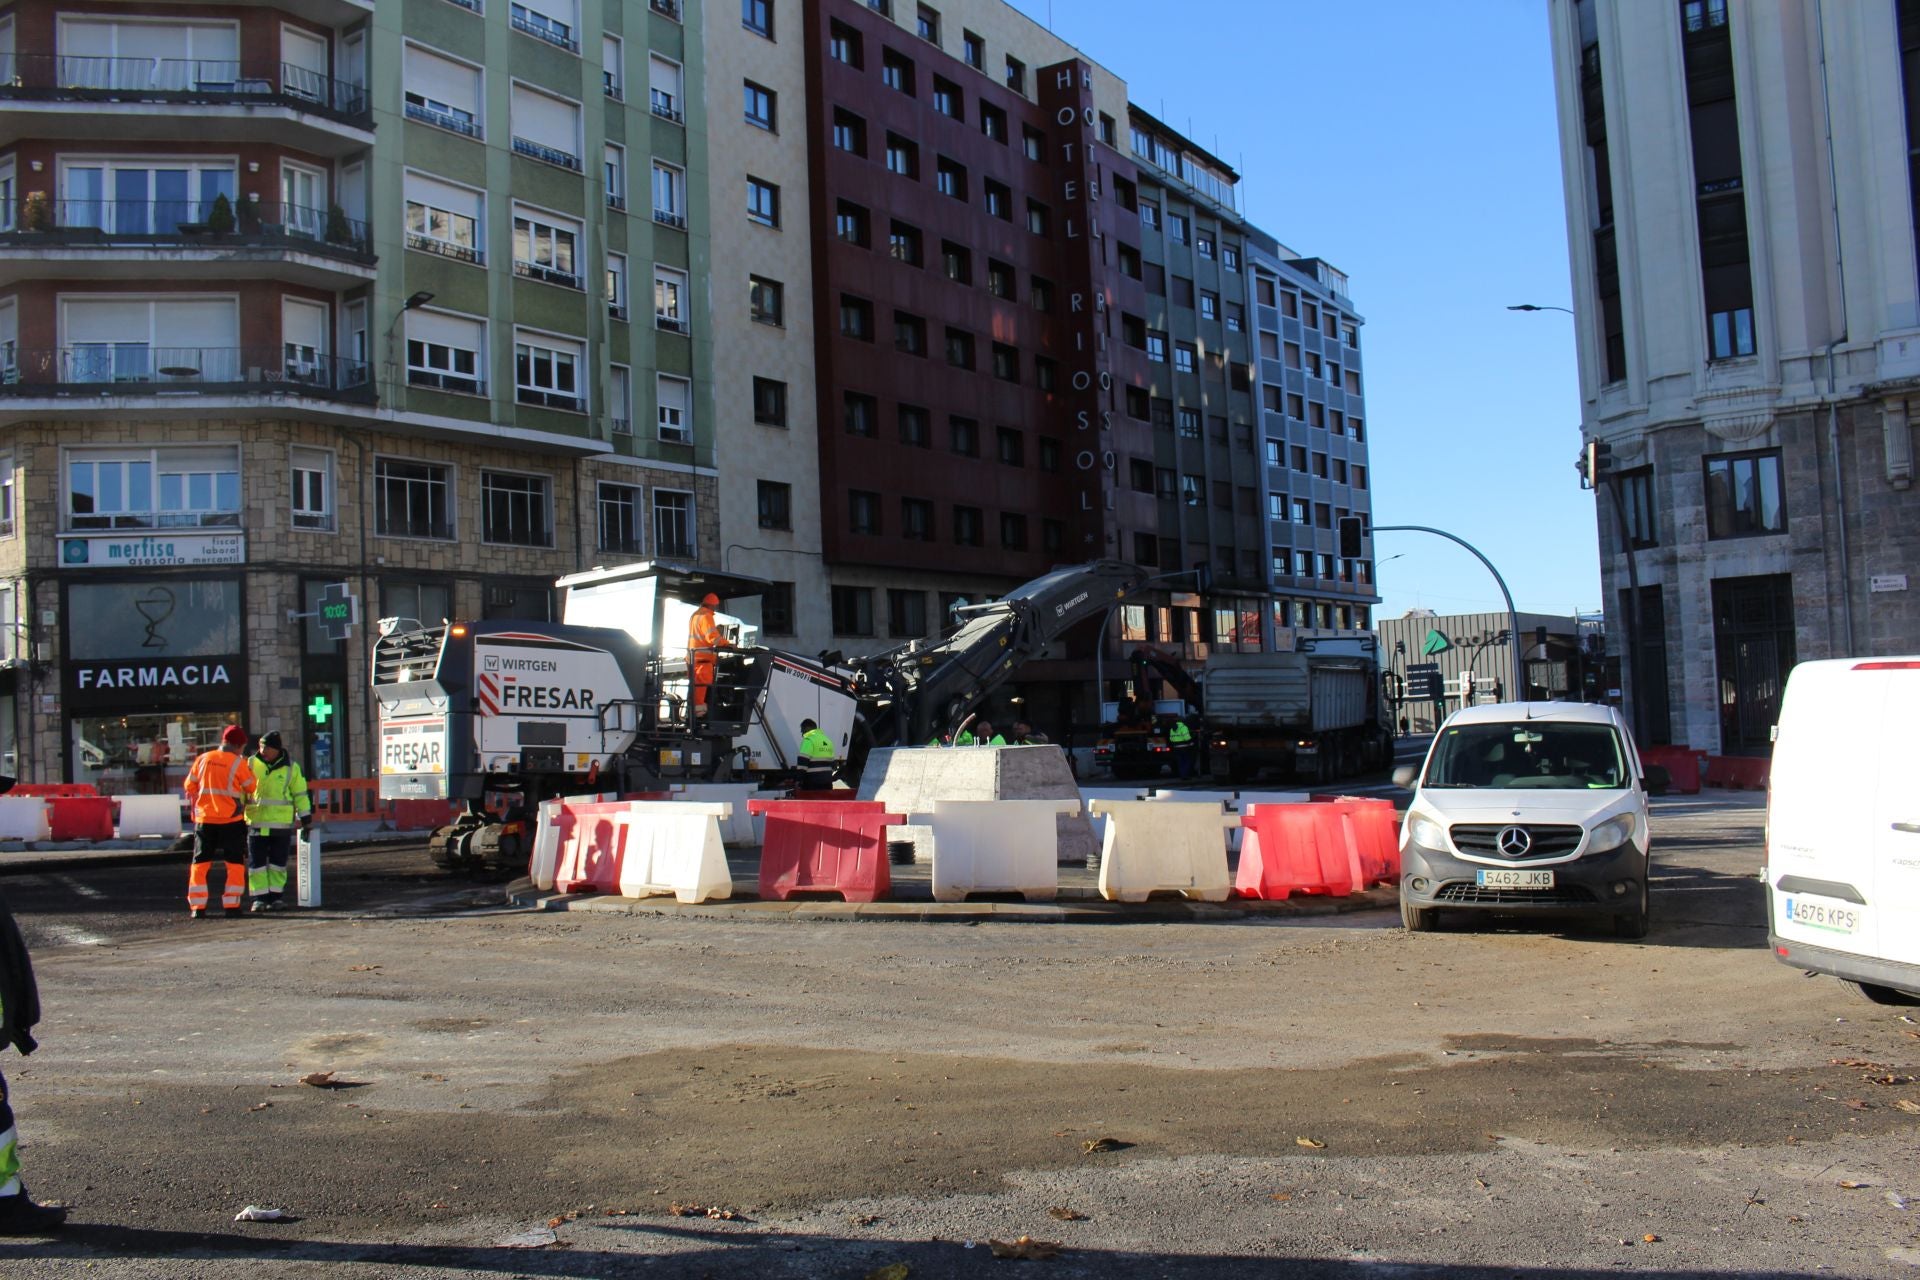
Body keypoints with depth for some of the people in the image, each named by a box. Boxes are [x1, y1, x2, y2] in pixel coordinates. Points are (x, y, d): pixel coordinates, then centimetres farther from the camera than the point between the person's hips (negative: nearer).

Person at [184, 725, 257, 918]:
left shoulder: (202, 759, 4)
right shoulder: (238, 763, -8)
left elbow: (190, 786, 12)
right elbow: (251, 787, 3)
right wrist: (248, 768, 16)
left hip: (204, 819, 3)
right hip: (231, 820, -3)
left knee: (200, 864, 11)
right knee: (235, 864, 6)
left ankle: (197, 906, 7)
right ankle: (231, 905, 1)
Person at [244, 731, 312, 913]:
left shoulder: (291, 768, 2)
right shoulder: (251, 764, 4)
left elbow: (300, 794, 7)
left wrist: (305, 819, 5)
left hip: (281, 823, -1)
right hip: (256, 821, 1)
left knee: (278, 863, 5)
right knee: (256, 862, 1)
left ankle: (275, 897, 14)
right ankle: (259, 898, 6)